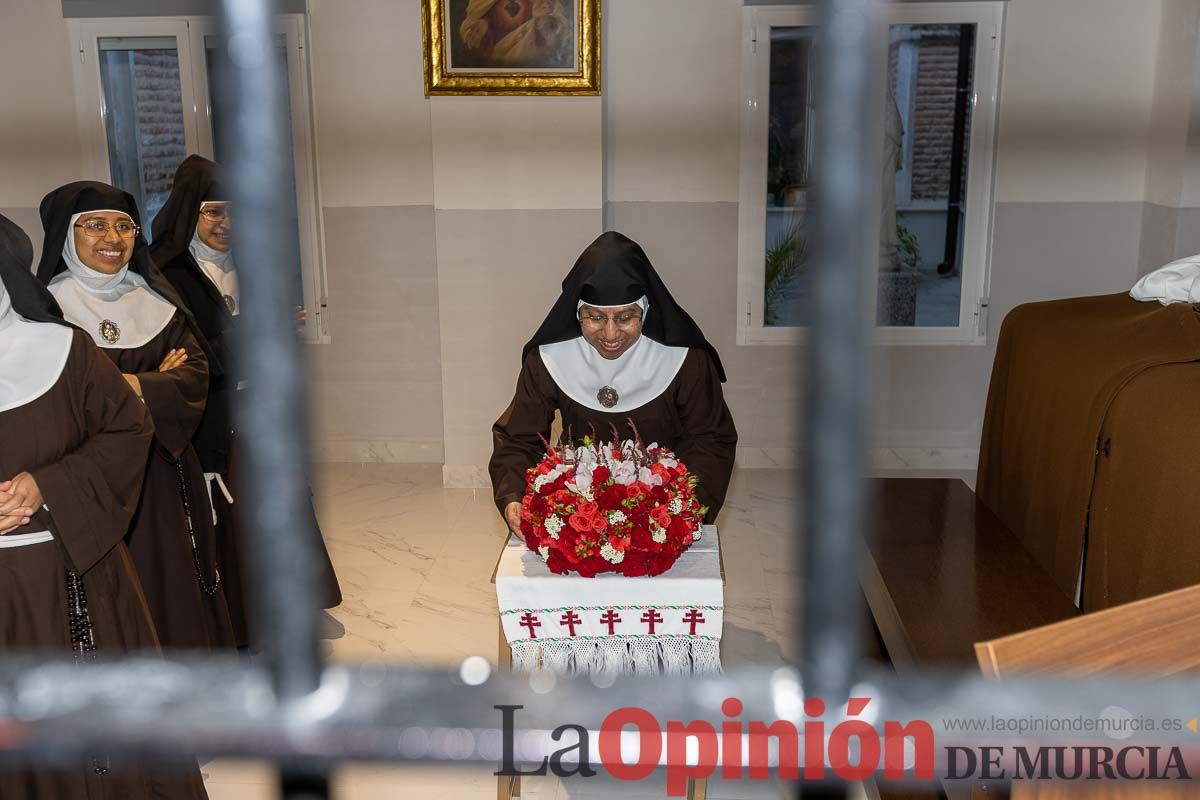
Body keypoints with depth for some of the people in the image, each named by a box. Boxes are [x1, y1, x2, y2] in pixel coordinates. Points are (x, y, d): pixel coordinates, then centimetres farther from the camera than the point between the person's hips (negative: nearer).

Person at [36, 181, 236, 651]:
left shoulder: (155, 302, 9)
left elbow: (195, 374, 0)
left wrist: (134, 387, -19)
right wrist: (154, 383, -10)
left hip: (163, 474, 4)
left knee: (175, 587, 10)